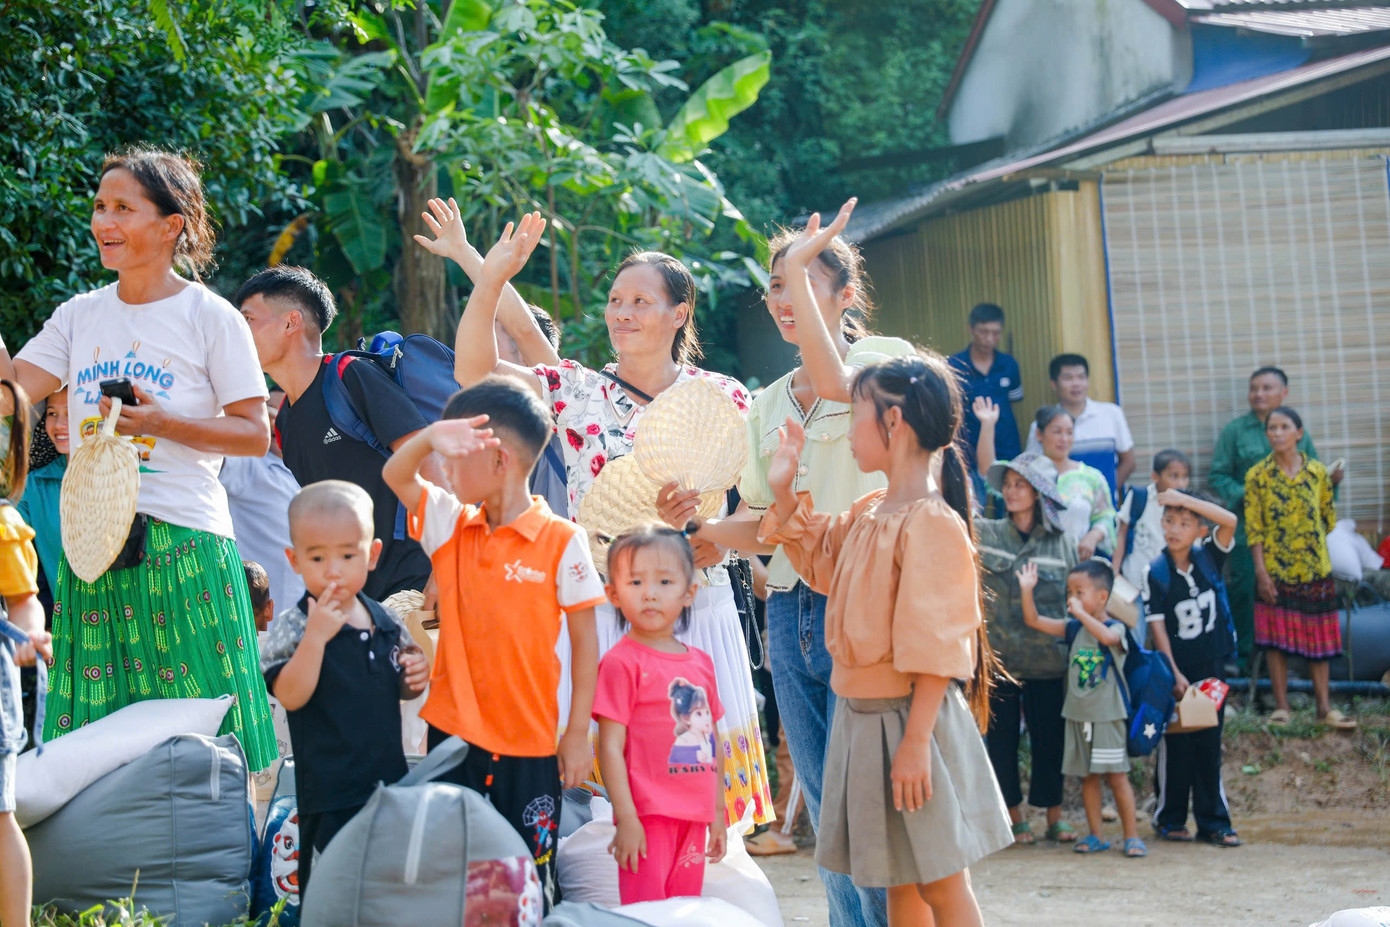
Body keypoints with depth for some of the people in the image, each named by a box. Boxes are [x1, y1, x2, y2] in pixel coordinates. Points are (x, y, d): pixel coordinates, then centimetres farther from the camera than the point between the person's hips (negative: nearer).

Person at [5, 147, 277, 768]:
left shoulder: (209, 317, -1)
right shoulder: (80, 315, 12)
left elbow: (255, 434, -3)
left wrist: (160, 422, -14)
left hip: (183, 546, -5)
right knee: (96, 727, 4)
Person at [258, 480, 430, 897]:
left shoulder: (386, 623, 5)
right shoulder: (292, 626, -10)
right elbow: (290, 696, -21)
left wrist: (414, 678, -3)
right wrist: (316, 636, -28)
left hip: (388, 779, 6)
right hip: (330, 790, -5)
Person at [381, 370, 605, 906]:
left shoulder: (562, 541, -8)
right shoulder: (450, 526, 5)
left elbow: (584, 640, -5)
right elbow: (395, 476, 0)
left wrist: (578, 732, -6)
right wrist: (430, 437, -21)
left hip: (530, 741, -4)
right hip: (453, 734, 4)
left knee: (529, 880, 5)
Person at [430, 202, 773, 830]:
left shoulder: (723, 398, 4)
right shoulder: (578, 394, 3)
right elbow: (475, 371, -8)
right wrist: (490, 278, -18)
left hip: (696, 607, 0)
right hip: (600, 608, 0)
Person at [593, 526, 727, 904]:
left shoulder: (701, 663, 12)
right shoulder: (621, 662, -8)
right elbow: (610, 745, -11)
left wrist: (718, 814, 18)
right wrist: (625, 819, -16)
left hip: (694, 816, 7)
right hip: (647, 816, -7)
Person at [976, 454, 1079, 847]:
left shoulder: (1060, 543, 5)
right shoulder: (984, 534, 3)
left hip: (1047, 661, 0)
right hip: (998, 657, 0)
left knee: (1050, 737, 5)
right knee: (1001, 737, 4)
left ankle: (1055, 815, 18)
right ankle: (1015, 815, 16)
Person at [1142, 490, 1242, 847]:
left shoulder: (1208, 558, 0)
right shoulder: (1155, 574, -8)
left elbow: (1229, 520, -15)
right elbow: (1158, 627, -10)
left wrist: (1183, 498, -21)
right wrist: (1174, 673, -15)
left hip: (1211, 666, 3)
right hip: (1176, 667, -3)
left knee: (1209, 744, 6)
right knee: (1175, 746, 2)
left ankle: (1213, 821, 10)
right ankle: (1170, 819, 12)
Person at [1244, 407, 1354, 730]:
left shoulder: (1317, 472, 1)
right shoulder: (1258, 475, -4)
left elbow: (1328, 518, 12)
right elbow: (1253, 528, -6)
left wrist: (1309, 540, 7)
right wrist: (1261, 572, -12)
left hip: (1315, 569, 2)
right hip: (1276, 570, -2)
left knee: (1318, 637, 5)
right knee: (1277, 638, 0)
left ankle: (1324, 707, 11)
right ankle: (1281, 707, 8)